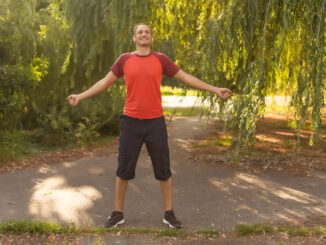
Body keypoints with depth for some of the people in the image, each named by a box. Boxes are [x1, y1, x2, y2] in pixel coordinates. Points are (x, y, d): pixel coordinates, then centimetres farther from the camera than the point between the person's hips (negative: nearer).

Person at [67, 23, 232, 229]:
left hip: (156, 122, 0)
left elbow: (186, 78, 6)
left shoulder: (161, 59, 2)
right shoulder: (125, 59, 3)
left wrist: (215, 89, 3)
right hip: (131, 122, 0)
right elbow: (105, 82, 12)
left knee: (163, 169, 5)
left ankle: (169, 213, 19)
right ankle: (118, 214, 20)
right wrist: (80, 96, 9)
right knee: (124, 169, 6)